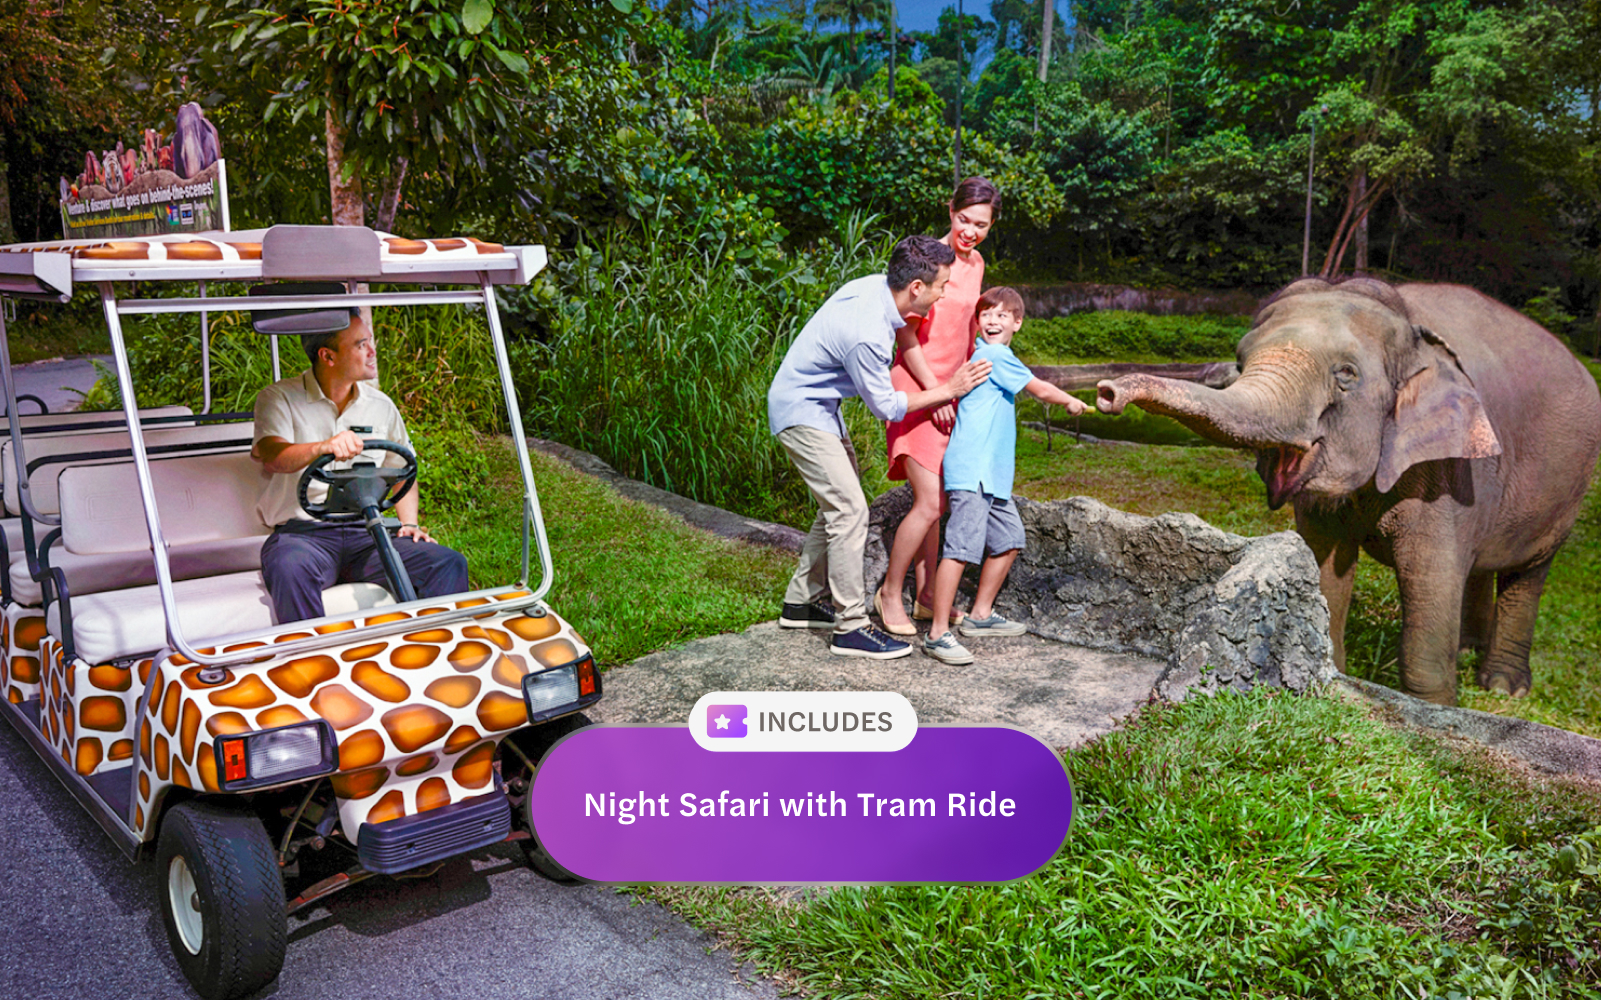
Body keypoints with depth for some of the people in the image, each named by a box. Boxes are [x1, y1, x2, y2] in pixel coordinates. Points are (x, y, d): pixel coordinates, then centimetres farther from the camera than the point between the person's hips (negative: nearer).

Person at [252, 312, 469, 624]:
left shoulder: (382, 406, 16)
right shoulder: (278, 398, 2)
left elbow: (403, 470, 26)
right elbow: (271, 457, -17)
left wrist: (409, 522, 8)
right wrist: (324, 447, -37)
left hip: (366, 532, 4)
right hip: (302, 531, -4)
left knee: (450, 563, -20)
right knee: (290, 569, -39)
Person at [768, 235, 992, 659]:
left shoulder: (877, 285, -6)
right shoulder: (867, 334, -32)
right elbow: (886, 406, -18)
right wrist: (949, 390, -11)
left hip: (818, 405, 10)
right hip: (801, 412, -10)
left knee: (839, 505, 15)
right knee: (849, 510, -12)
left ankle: (801, 601, 25)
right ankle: (850, 627, -5)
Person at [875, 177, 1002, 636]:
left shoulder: (975, 263, 13)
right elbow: (906, 334, -14)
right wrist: (935, 392, -15)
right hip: (917, 391, -8)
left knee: (935, 500, 11)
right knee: (929, 503, -12)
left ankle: (925, 596, 21)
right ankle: (889, 593, 4)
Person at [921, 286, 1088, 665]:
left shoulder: (985, 354, 19)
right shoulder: (995, 355, -9)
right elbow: (1040, 389, -1)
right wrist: (1071, 402, 14)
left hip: (991, 473, 11)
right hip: (971, 469, -11)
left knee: (1009, 540, 18)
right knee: (962, 547, -15)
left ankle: (980, 615, 29)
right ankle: (938, 634, -14)